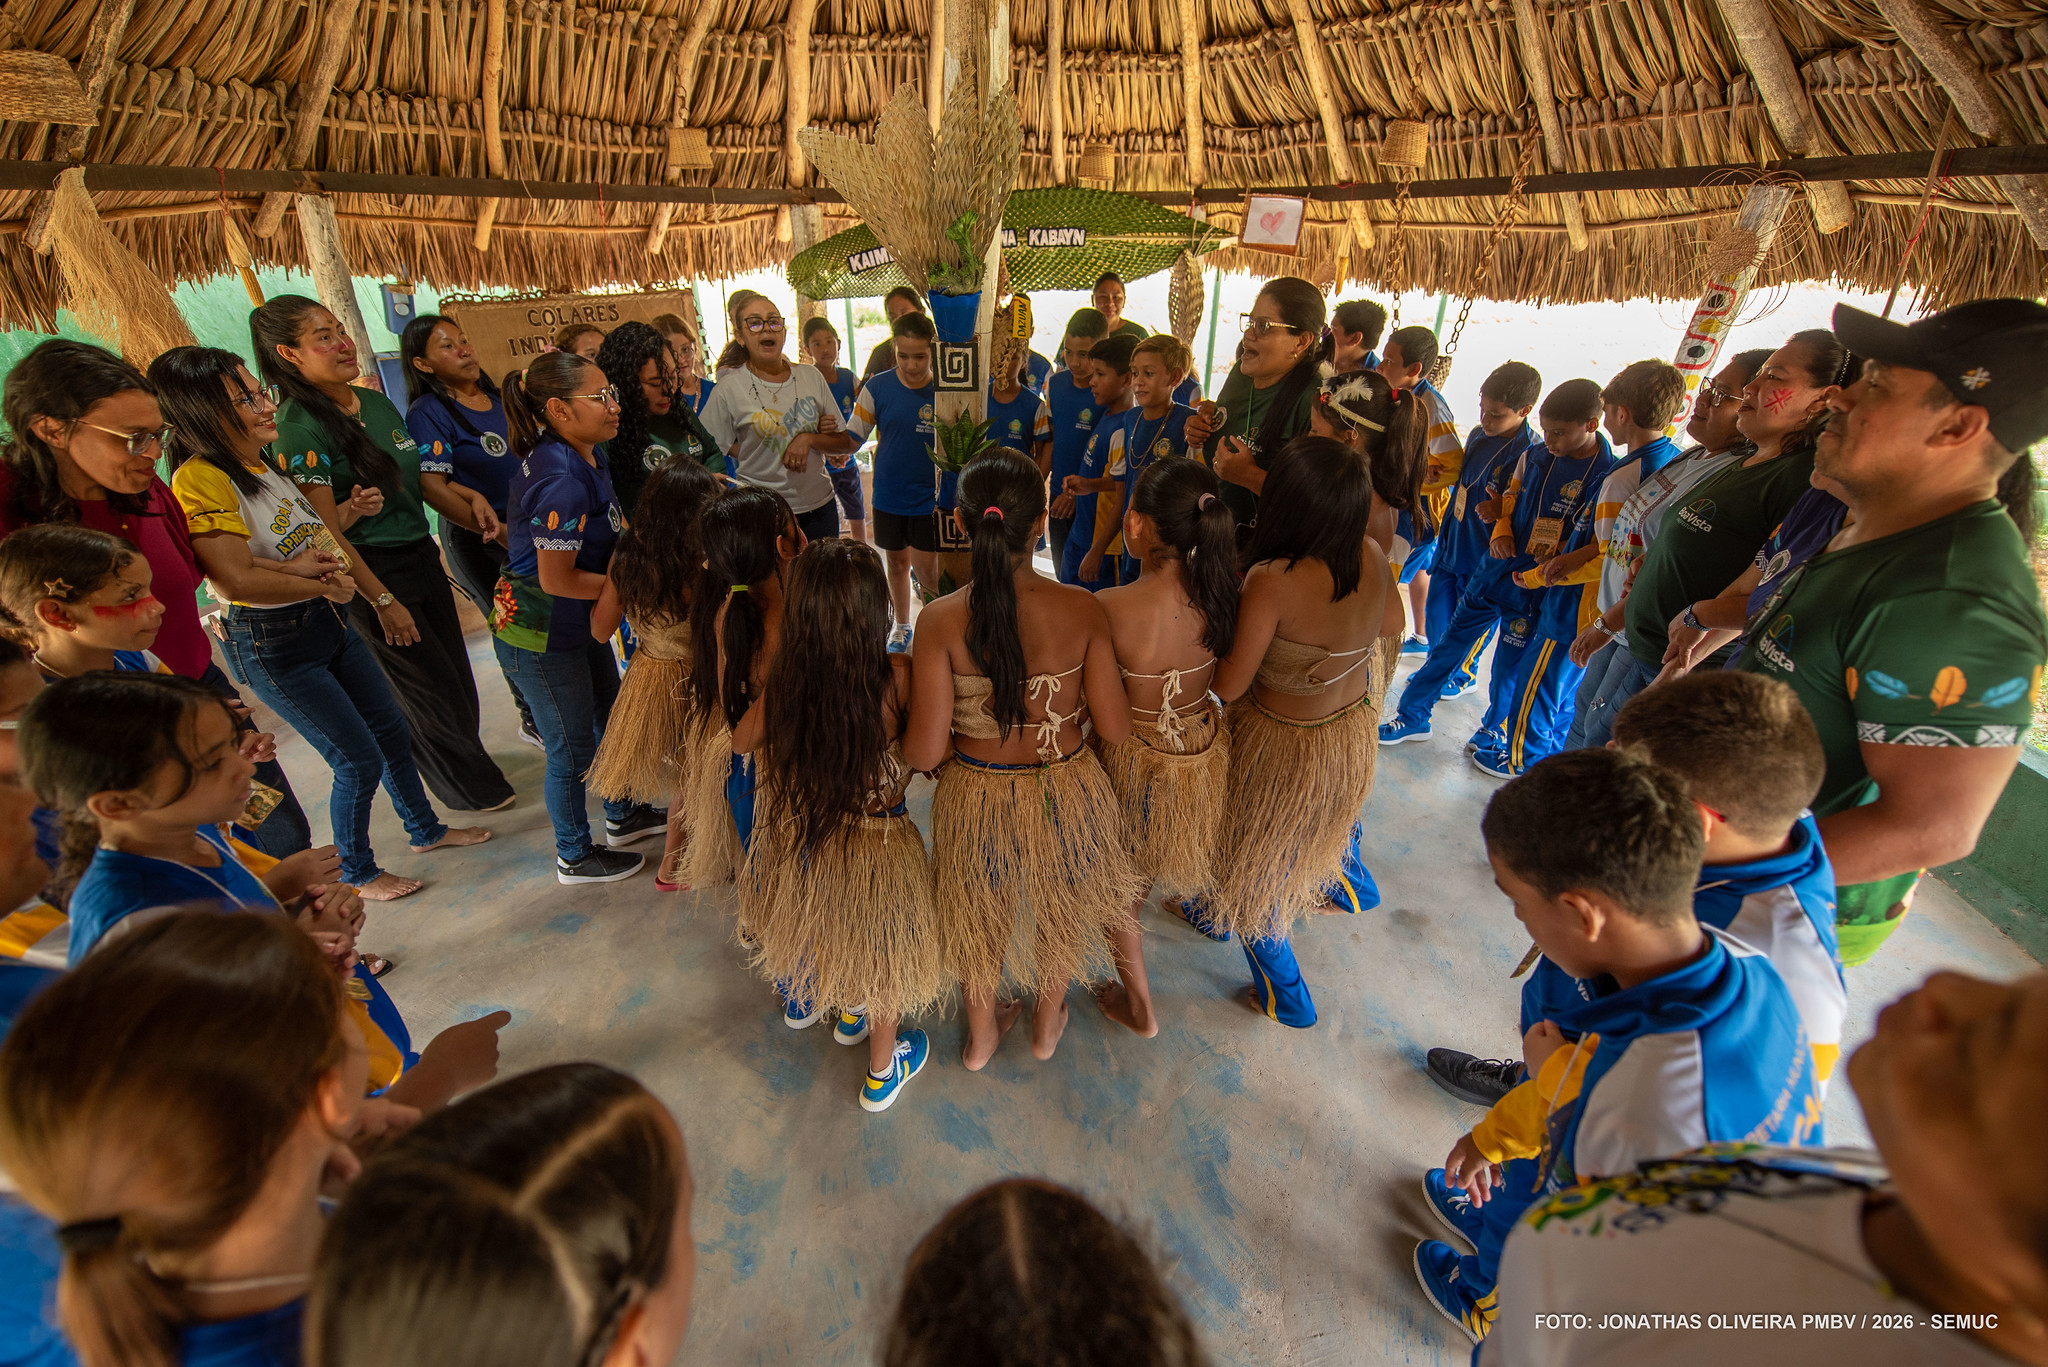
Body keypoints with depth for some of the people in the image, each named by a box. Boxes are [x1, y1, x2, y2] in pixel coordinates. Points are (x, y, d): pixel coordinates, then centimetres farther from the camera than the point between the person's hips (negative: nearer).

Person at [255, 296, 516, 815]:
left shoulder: (377, 402, 7)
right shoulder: (300, 428, -16)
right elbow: (324, 531, -16)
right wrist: (383, 601, -15)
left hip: (421, 554, 7)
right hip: (371, 573, -7)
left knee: (456, 675, 16)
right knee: (429, 688, 6)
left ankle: (465, 760, 39)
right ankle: (472, 787, 26)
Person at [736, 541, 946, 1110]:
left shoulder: (784, 678, -19)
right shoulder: (896, 675, -27)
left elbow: (741, 741, -2)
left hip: (797, 835, 4)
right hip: (877, 843, -3)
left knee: (830, 931, 33)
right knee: (881, 953, 23)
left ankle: (850, 1012, 61)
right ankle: (882, 1071, 47)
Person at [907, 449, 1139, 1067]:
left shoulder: (941, 620, -22)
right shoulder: (1082, 610, -20)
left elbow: (924, 751, -20)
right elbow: (1115, 729, -13)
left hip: (976, 800, 0)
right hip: (1066, 796, 1)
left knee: (981, 916, 28)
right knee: (1061, 909, 30)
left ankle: (982, 1034, 54)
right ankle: (1047, 1024, 56)